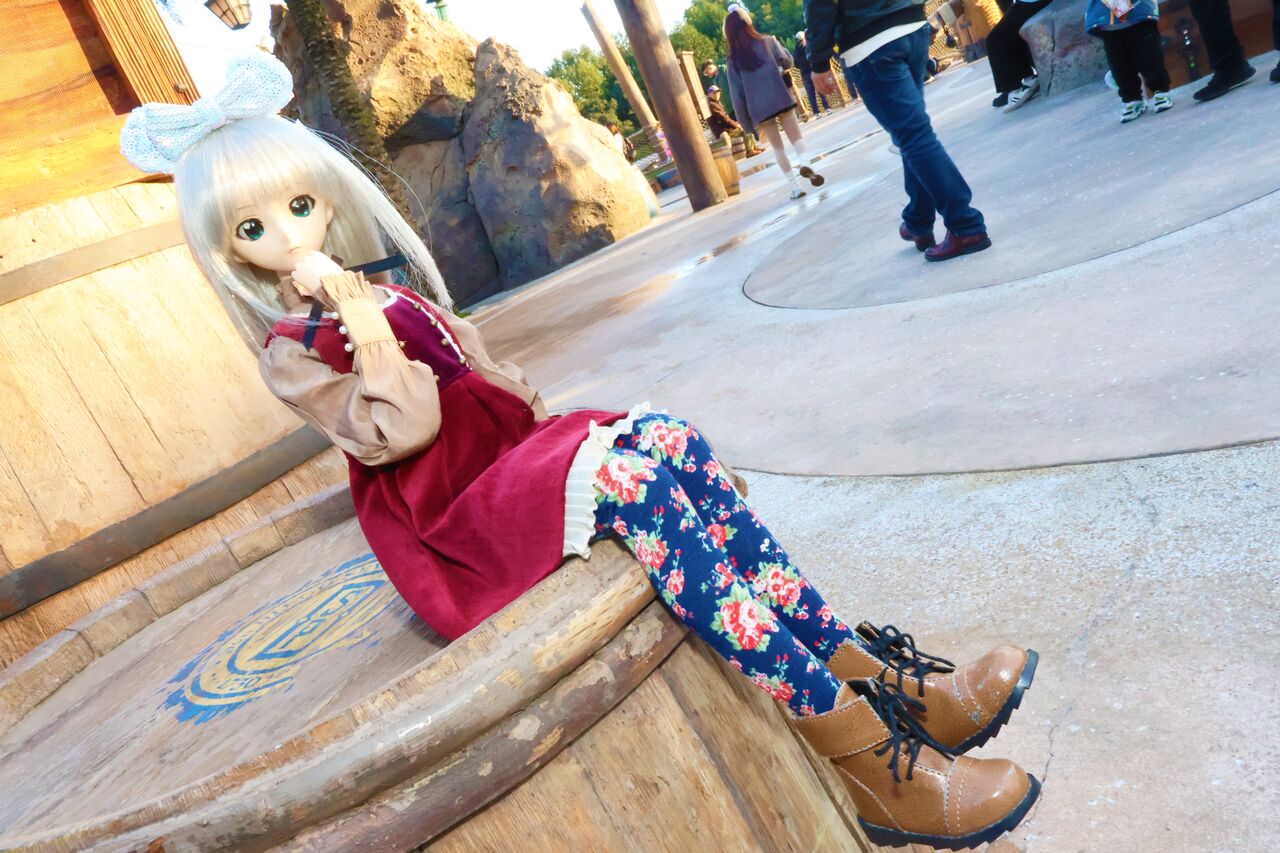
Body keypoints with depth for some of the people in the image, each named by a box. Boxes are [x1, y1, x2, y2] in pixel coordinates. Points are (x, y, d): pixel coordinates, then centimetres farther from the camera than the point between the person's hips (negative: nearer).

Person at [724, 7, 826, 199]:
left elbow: (736, 93, 0)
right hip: (780, 99, -1)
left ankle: (794, 187, 5)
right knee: (796, 137, 6)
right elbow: (787, 61, 15)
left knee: (777, 147, 11)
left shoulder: (733, 60, 2)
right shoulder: (767, 41, 2)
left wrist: (745, 122, 6)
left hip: (758, 108, 1)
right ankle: (805, 163, -25)